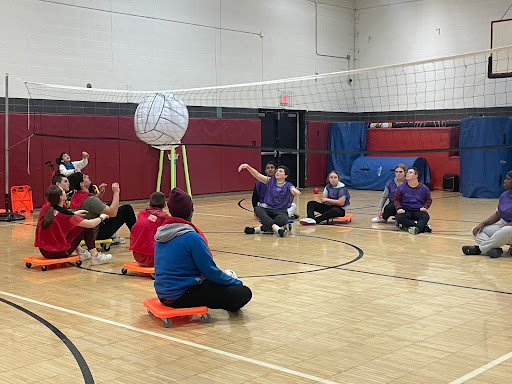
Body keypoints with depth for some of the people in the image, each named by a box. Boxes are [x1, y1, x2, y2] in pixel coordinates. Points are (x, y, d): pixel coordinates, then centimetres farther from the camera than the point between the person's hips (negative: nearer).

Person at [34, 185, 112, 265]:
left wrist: (75, 214, 22)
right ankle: (95, 256, 8)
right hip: (59, 253, -7)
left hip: (43, 251, 7)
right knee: (86, 227, 3)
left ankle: (80, 252, 26)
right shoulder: (65, 214, -20)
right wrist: (101, 217, 8)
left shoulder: (45, 209, -1)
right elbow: (91, 224, -13)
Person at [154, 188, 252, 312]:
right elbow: (210, 270, -14)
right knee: (244, 293, -8)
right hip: (182, 296, -9)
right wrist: (236, 282, 3)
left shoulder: (160, 234, 6)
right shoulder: (192, 237, -19)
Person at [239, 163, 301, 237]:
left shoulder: (288, 186, 2)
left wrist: (296, 191, -44)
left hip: (281, 211, -3)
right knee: (257, 209, -30)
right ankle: (276, 228, -44)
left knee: (282, 220, -38)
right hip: (268, 209, 3)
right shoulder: (271, 181, 11)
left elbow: (296, 192, -18)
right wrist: (247, 166, -15)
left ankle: (259, 229, -27)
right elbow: (257, 175, 1)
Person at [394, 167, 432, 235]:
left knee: (426, 216, -32)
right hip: (406, 211, 0)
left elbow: (428, 200, 17)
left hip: (418, 211, 0)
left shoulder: (424, 188, 5)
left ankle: (417, 228, -55)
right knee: (399, 217, -33)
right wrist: (399, 208, -11)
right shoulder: (401, 187, 2)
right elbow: (396, 199, 9)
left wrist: (425, 207, -3)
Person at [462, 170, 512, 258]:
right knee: (476, 230, -5)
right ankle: (494, 249, -32)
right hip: (502, 226, 9)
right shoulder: (504, 195, 9)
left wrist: (503, 226, -23)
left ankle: (479, 249, -27)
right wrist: (483, 224, -1)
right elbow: (497, 215, 13)